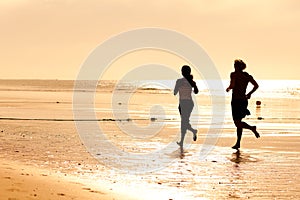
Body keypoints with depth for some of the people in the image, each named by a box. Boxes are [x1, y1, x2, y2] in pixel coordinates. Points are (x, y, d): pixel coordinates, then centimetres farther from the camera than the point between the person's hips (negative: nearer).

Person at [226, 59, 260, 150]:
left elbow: (232, 85, -21)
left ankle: (252, 128, -26)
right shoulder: (247, 75, 9)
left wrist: (228, 88, 0)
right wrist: (249, 94, 11)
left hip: (236, 100, -6)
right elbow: (256, 85, 2)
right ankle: (238, 143, 16)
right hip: (244, 100, 6)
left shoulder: (234, 74, -7)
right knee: (238, 122, 15)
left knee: (237, 123, -3)